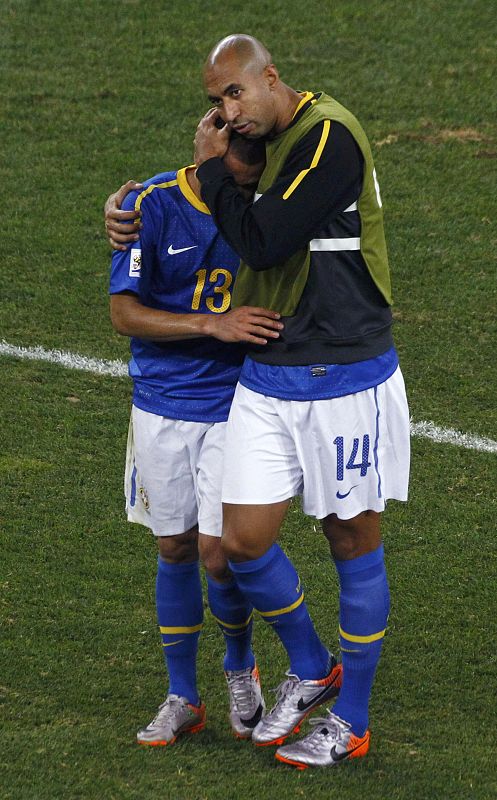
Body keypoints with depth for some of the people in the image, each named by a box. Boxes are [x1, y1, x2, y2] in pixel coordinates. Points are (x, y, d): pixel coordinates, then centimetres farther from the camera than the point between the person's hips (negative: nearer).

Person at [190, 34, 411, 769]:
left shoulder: (330, 137, -18)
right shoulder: (271, 145, 8)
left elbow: (264, 241, -25)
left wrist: (213, 168, -10)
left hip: (346, 383, -7)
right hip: (268, 382, 7)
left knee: (353, 545, 7)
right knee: (244, 541, 3)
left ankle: (352, 722, 18)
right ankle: (307, 668, 28)